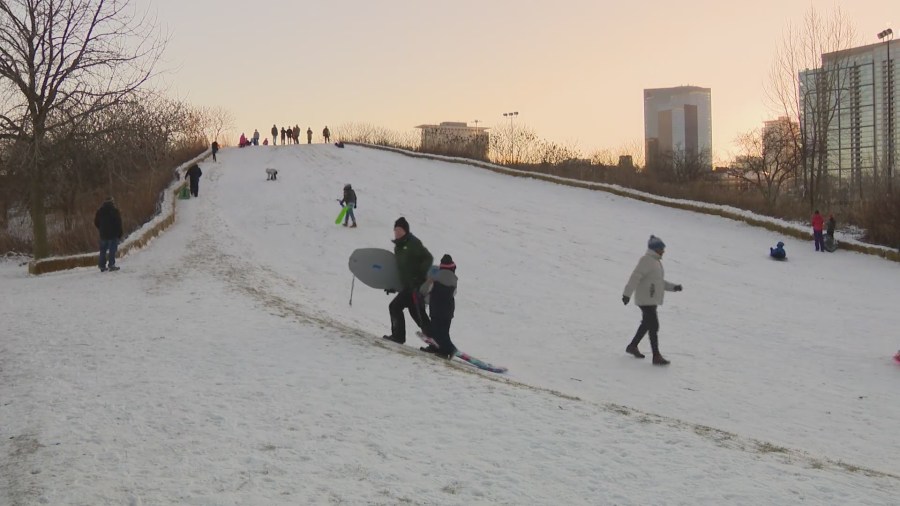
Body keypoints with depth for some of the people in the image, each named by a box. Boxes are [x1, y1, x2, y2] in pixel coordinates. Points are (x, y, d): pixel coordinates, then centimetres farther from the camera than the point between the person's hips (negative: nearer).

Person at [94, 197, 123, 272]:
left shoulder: (100, 211, 8)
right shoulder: (114, 210, -8)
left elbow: (96, 222, 11)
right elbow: (119, 223, -10)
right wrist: (120, 234, -4)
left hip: (103, 234, 5)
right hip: (113, 234, -5)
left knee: (103, 250, 10)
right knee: (112, 250, -4)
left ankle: (102, 266, 10)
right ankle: (111, 265, -10)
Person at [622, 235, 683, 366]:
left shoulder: (656, 261, 16)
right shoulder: (646, 260, -15)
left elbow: (660, 282, 23)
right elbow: (635, 277, -22)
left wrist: (673, 287, 11)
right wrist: (627, 293, -28)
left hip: (652, 300, 10)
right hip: (646, 300, -10)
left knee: (647, 324, 20)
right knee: (654, 326, -11)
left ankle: (632, 346, 35)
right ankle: (656, 356, -11)